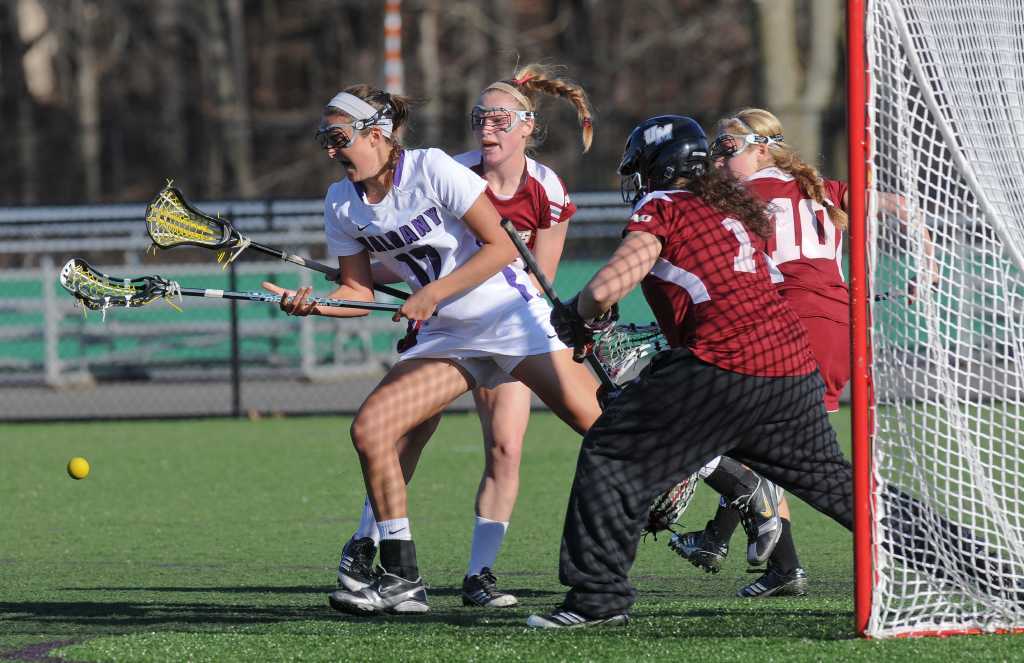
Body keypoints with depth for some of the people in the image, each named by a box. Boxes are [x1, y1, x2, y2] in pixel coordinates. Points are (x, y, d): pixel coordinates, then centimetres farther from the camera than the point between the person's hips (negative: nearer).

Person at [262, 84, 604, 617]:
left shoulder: (432, 169, -14)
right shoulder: (342, 204, 3)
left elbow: (500, 247, -14)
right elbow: (359, 291, 6)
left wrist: (433, 293, -20)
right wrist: (313, 305, -13)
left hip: (511, 316, -6)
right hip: (445, 338, 6)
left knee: (601, 426, -17)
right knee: (369, 428, -11)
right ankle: (401, 580, -6)